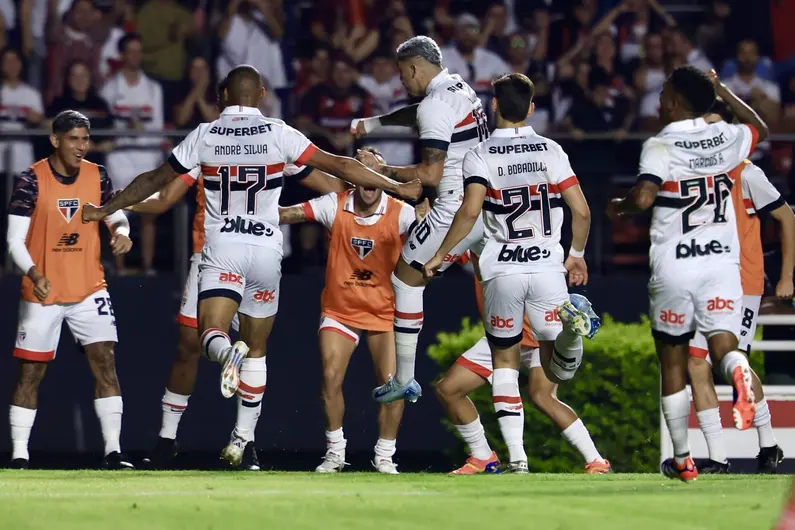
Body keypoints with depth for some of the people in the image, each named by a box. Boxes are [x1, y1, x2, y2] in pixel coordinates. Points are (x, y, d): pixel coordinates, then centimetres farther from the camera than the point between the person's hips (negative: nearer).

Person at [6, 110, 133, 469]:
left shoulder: (97, 176, 0)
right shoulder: (31, 180, -11)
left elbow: (116, 214, 12)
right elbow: (15, 240, -12)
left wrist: (121, 231, -13)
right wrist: (34, 273, -29)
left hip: (89, 290, 3)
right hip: (42, 292, -3)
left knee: (105, 362, -9)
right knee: (31, 372, 2)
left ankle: (112, 451, -8)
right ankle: (19, 454, 10)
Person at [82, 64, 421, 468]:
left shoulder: (204, 136, 2)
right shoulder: (277, 134, -1)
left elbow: (155, 180, 11)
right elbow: (337, 166, -2)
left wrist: (105, 210, 24)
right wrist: (398, 187, 5)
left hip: (221, 250, -1)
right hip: (266, 250, 1)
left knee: (212, 331, -9)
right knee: (256, 349, 14)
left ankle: (226, 353, -46)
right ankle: (243, 438, 15)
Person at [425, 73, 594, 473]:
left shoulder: (481, 155, -1)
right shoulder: (550, 151, 5)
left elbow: (470, 211, -16)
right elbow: (581, 211, 0)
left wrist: (440, 254, -6)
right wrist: (577, 254, 17)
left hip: (502, 272, -1)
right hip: (547, 267, 1)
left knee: (505, 362, 13)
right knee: (557, 371, 5)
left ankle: (516, 456, 1)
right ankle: (570, 325, -31)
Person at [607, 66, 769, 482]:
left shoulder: (661, 146, -8)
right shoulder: (726, 138, 6)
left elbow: (643, 197, -23)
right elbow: (760, 128, 30)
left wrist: (618, 206, -2)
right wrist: (723, 92, 36)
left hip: (674, 269, -3)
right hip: (723, 262, 3)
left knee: (673, 361, 12)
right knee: (723, 344, -4)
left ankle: (682, 459, 17)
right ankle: (739, 373, -43)